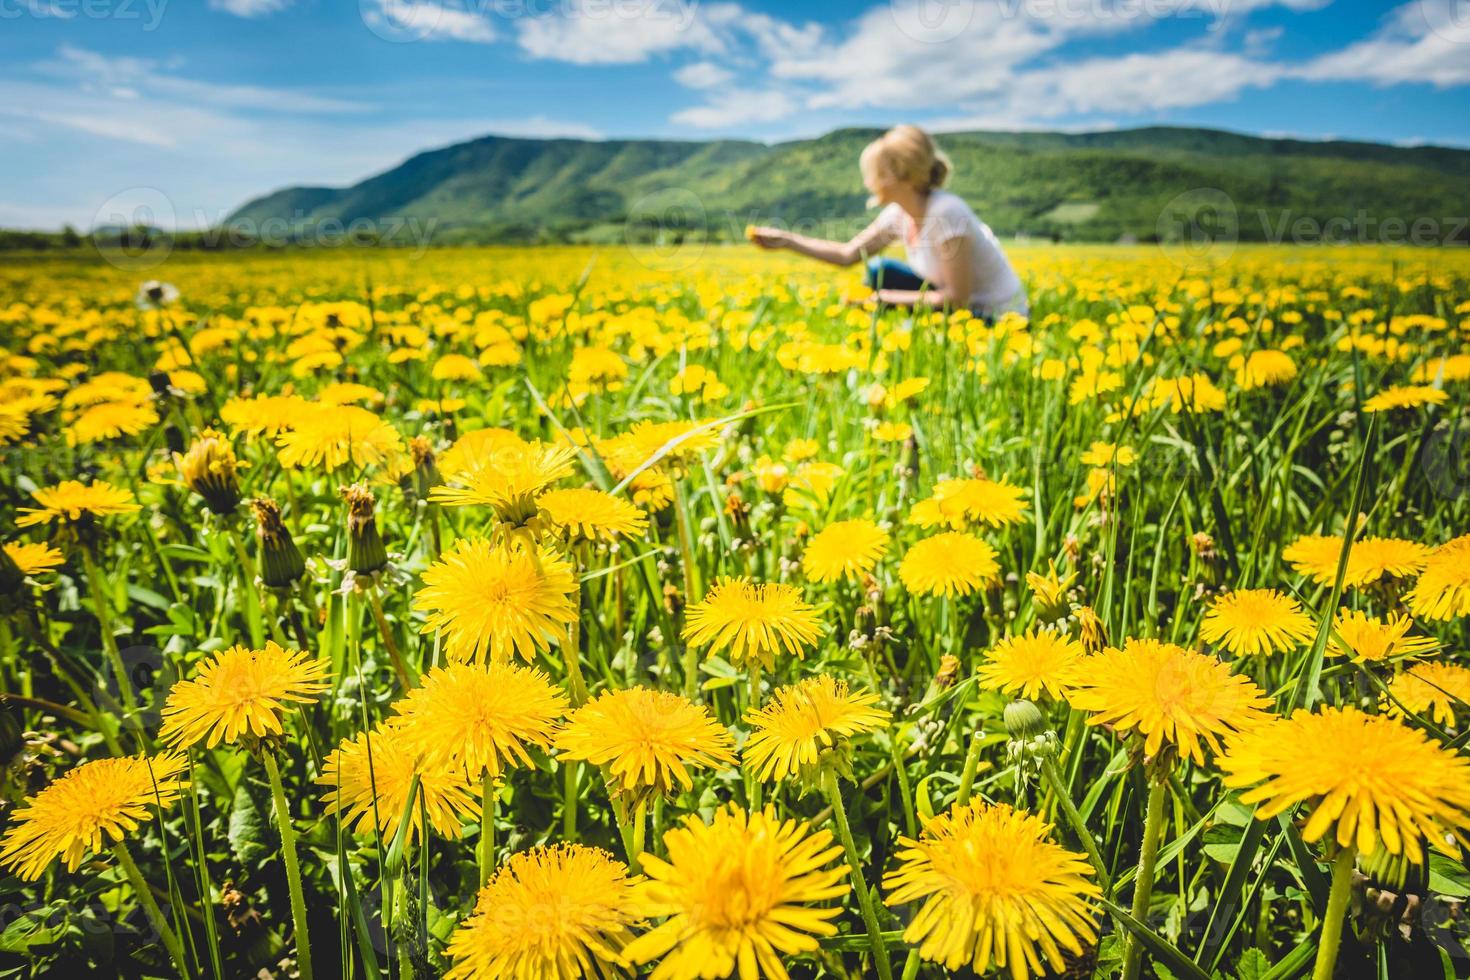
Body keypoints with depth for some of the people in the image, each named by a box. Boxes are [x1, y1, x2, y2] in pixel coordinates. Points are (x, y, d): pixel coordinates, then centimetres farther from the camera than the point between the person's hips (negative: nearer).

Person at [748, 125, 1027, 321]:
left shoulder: (945, 212, -27)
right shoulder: (899, 213, -4)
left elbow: (957, 299, -25)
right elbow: (848, 254, 7)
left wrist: (885, 298, -19)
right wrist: (786, 240, 3)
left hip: (998, 319, -8)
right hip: (965, 305, 8)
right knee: (880, 271, 0)